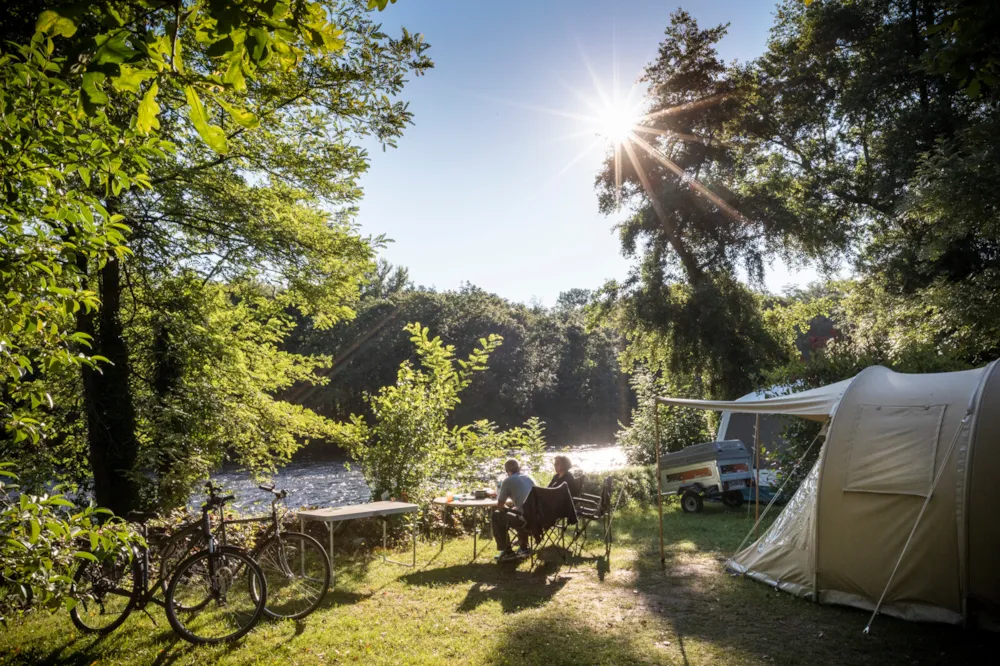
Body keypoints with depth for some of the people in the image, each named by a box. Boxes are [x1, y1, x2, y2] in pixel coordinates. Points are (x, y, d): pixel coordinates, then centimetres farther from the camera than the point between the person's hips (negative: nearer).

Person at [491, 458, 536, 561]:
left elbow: (500, 506, 5)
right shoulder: (529, 477, 16)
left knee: (496, 516, 15)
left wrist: (509, 509, 25)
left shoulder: (508, 481, 0)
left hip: (526, 521, -6)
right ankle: (523, 547, 37)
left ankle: (507, 551, 19)